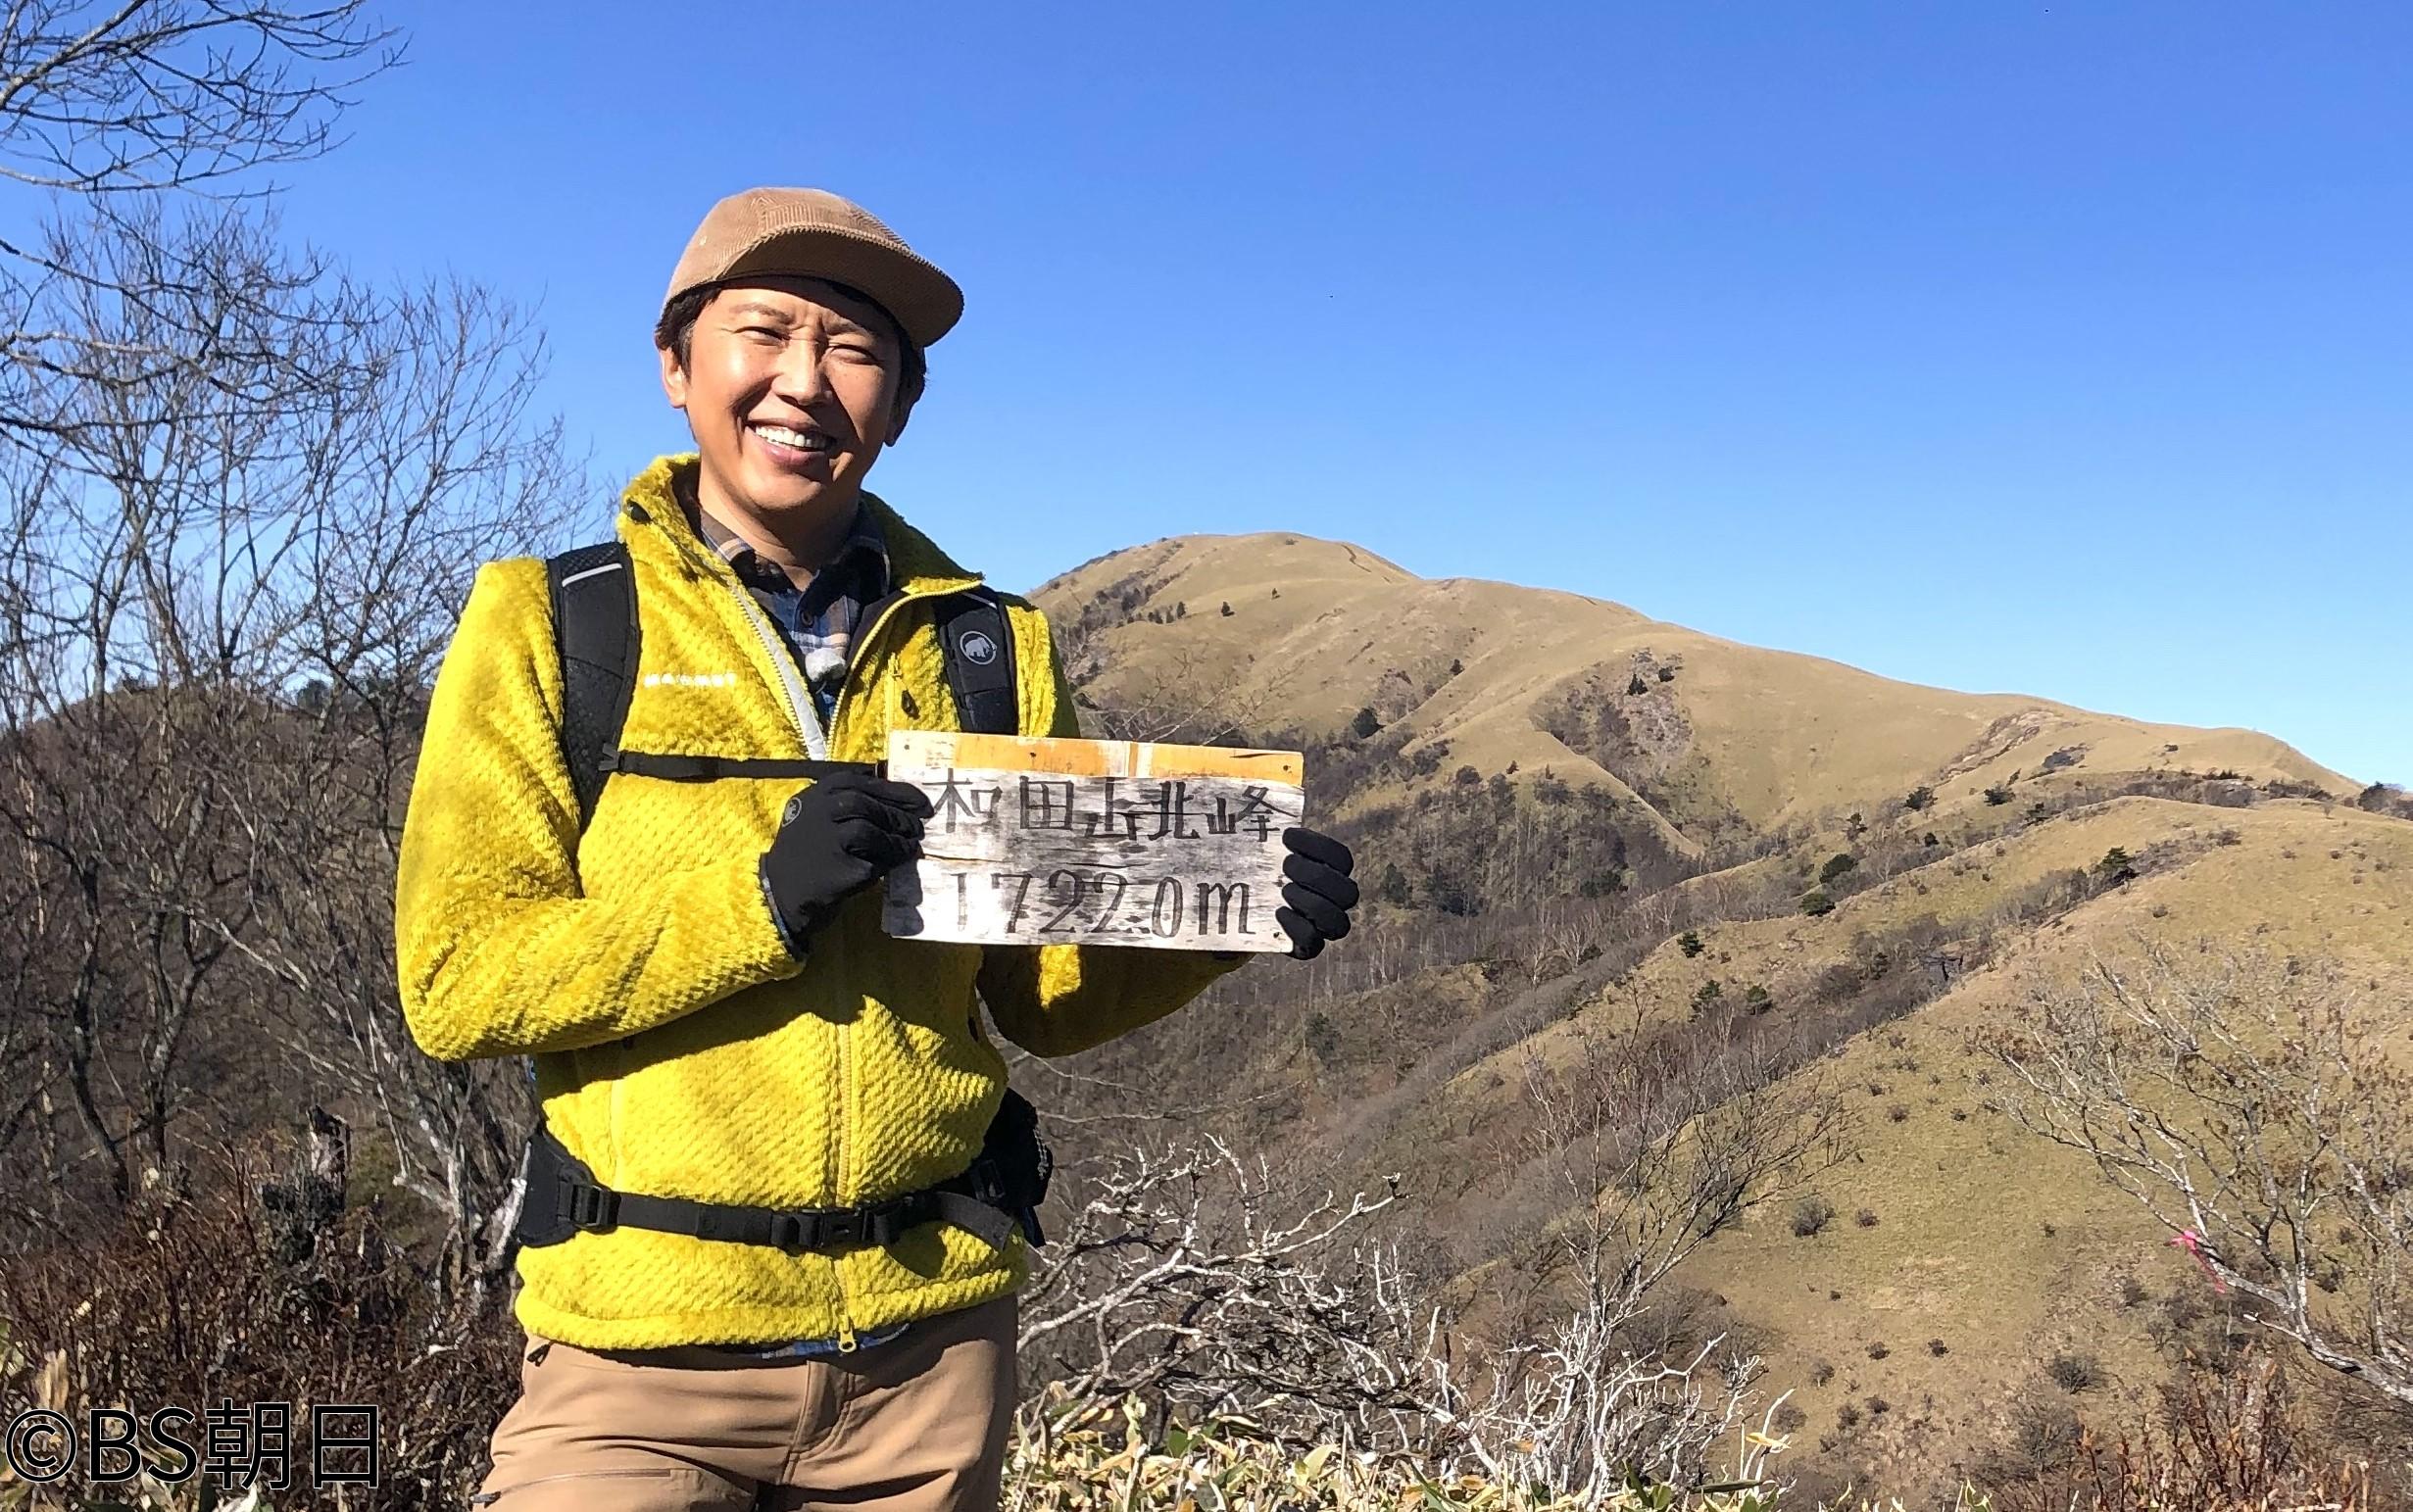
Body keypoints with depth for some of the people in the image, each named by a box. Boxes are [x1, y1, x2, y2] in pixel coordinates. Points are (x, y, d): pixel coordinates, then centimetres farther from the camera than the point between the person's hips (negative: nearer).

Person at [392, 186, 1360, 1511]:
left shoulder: (990, 653, 5)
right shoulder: (547, 625, -2)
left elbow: (1037, 992, 8)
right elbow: (452, 982, -9)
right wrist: (759, 899, -21)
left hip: (931, 1348, 3)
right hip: (646, 1353, -3)